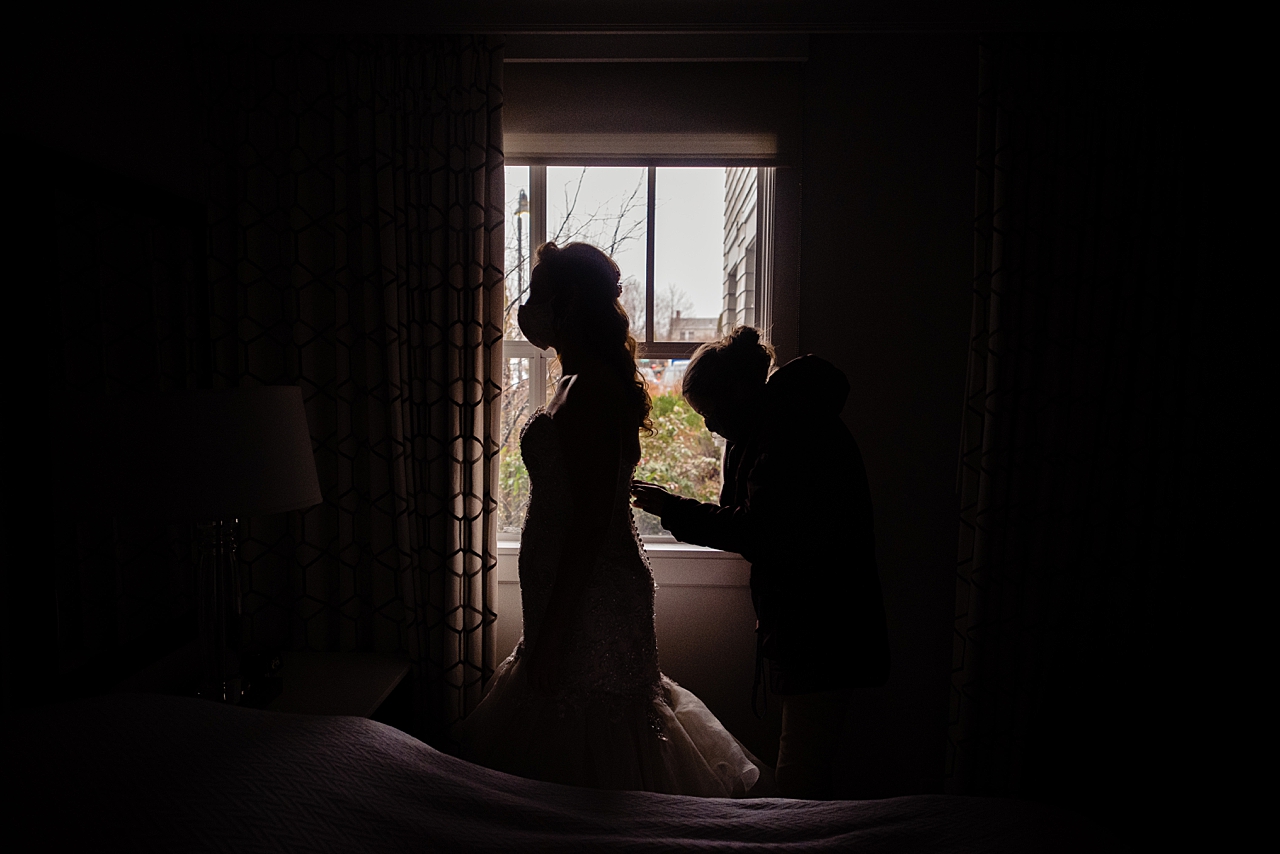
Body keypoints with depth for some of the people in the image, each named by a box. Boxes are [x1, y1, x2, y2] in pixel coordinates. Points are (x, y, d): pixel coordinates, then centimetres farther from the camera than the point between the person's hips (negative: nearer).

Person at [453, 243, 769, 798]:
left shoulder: (592, 388, -20)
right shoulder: (582, 382, 11)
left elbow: (591, 518, -24)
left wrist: (552, 632, -20)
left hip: (589, 601, -10)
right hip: (585, 592, 10)